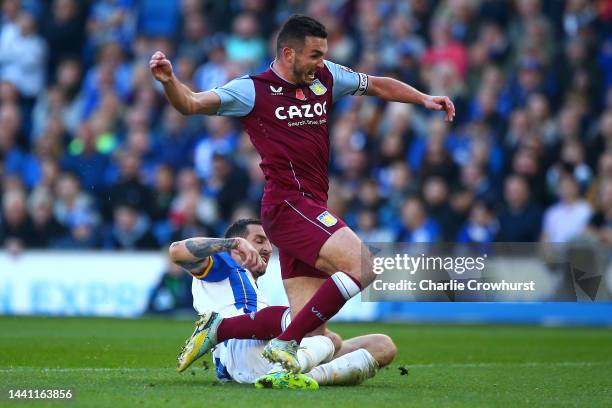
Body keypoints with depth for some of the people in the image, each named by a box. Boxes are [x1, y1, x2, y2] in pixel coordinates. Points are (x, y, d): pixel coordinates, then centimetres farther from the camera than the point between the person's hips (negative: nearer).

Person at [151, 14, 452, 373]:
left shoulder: (326, 78, 15)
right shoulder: (253, 90, -3)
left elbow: (377, 85, 30)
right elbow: (192, 104, -10)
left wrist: (424, 99, 22)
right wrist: (169, 81, -29)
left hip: (311, 209, 8)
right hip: (288, 204, -8)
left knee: (311, 331, 1)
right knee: (362, 266, -24)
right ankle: (286, 343, -20)